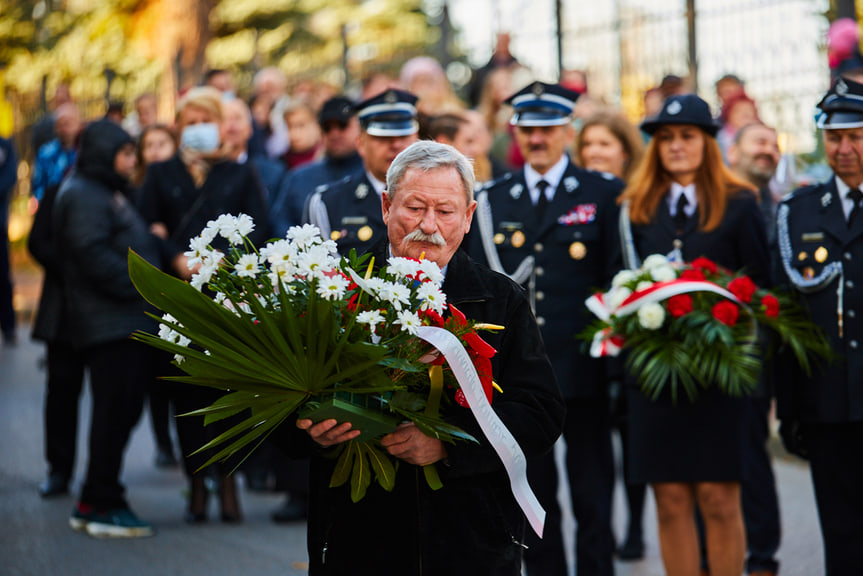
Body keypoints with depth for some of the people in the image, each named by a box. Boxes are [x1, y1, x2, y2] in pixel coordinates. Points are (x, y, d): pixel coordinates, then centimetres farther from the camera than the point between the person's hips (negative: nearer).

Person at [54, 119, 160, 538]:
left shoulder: (110, 193, 23)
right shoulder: (83, 196, -10)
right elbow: (93, 254, -20)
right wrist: (138, 286, -19)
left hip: (128, 322, 10)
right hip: (109, 324, -10)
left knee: (123, 409, 11)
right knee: (114, 412, -8)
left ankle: (93, 504, 18)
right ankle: (103, 507, -2)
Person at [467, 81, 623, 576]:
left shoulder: (604, 195, 2)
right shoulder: (492, 201, 11)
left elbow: (620, 277, 0)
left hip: (581, 368, -3)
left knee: (592, 496, 2)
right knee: (533, 495, 9)